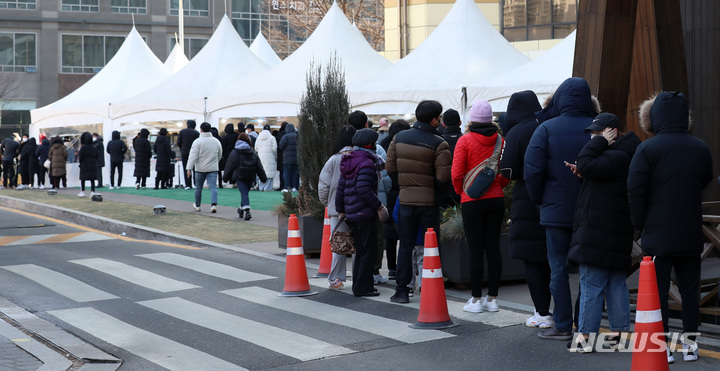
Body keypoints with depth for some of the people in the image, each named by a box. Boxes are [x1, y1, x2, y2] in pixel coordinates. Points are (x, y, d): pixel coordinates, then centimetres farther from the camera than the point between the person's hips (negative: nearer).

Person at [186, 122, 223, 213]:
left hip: (200, 169, -2)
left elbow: (193, 156, -14)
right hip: (213, 168, 2)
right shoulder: (216, 141, 6)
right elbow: (220, 155, 18)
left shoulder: (198, 141, -9)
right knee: (213, 187, -5)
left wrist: (189, 168, -12)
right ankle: (214, 204, -24)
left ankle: (197, 205, 28)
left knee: (198, 187, 14)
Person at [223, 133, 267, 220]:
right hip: (250, 177, 4)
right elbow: (259, 167, 9)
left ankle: (247, 211, -27)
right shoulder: (254, 153, 9)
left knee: (244, 193, -9)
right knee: (245, 192, 18)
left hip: (239, 177, -4)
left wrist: (225, 177, 11)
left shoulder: (234, 153, -1)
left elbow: (229, 167, 1)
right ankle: (241, 210, 30)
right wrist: (263, 178, 12)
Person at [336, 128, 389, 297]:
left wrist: (340, 210, 25)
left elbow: (341, 188, 18)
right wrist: (379, 207, -17)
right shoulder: (366, 163, -13)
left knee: (360, 251, 17)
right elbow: (364, 190, -22)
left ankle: (359, 286, 21)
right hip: (365, 214, -9)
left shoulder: (349, 163, 15)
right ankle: (363, 287, -3)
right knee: (369, 250, -3)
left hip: (352, 214, 9)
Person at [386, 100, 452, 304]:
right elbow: (443, 177, -17)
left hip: (405, 200, 4)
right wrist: (437, 190, 3)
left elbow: (390, 168, 5)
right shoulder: (438, 144, -13)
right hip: (429, 201, -4)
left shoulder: (399, 138, 2)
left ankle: (401, 290, 10)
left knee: (405, 246, 11)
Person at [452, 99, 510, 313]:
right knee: (493, 248, 7)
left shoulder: (465, 141, -8)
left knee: (475, 250, -1)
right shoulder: (500, 140, 3)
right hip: (496, 199, 4)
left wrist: (461, 192, 7)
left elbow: (457, 174, -9)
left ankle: (476, 300, 2)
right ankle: (492, 298, 12)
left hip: (472, 201, -3)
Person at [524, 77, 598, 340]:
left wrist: (539, 200, 4)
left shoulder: (546, 129, -8)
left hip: (557, 211, -3)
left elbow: (532, 171, -11)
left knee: (559, 269, 3)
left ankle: (563, 326, 5)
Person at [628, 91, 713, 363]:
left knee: (658, 290, 4)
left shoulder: (647, 149, -13)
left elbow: (635, 191, -12)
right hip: (691, 235, 4)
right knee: (689, 289, 12)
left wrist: (640, 224, 0)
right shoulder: (700, 148, 0)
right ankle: (690, 345, 16)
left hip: (658, 235, -4)